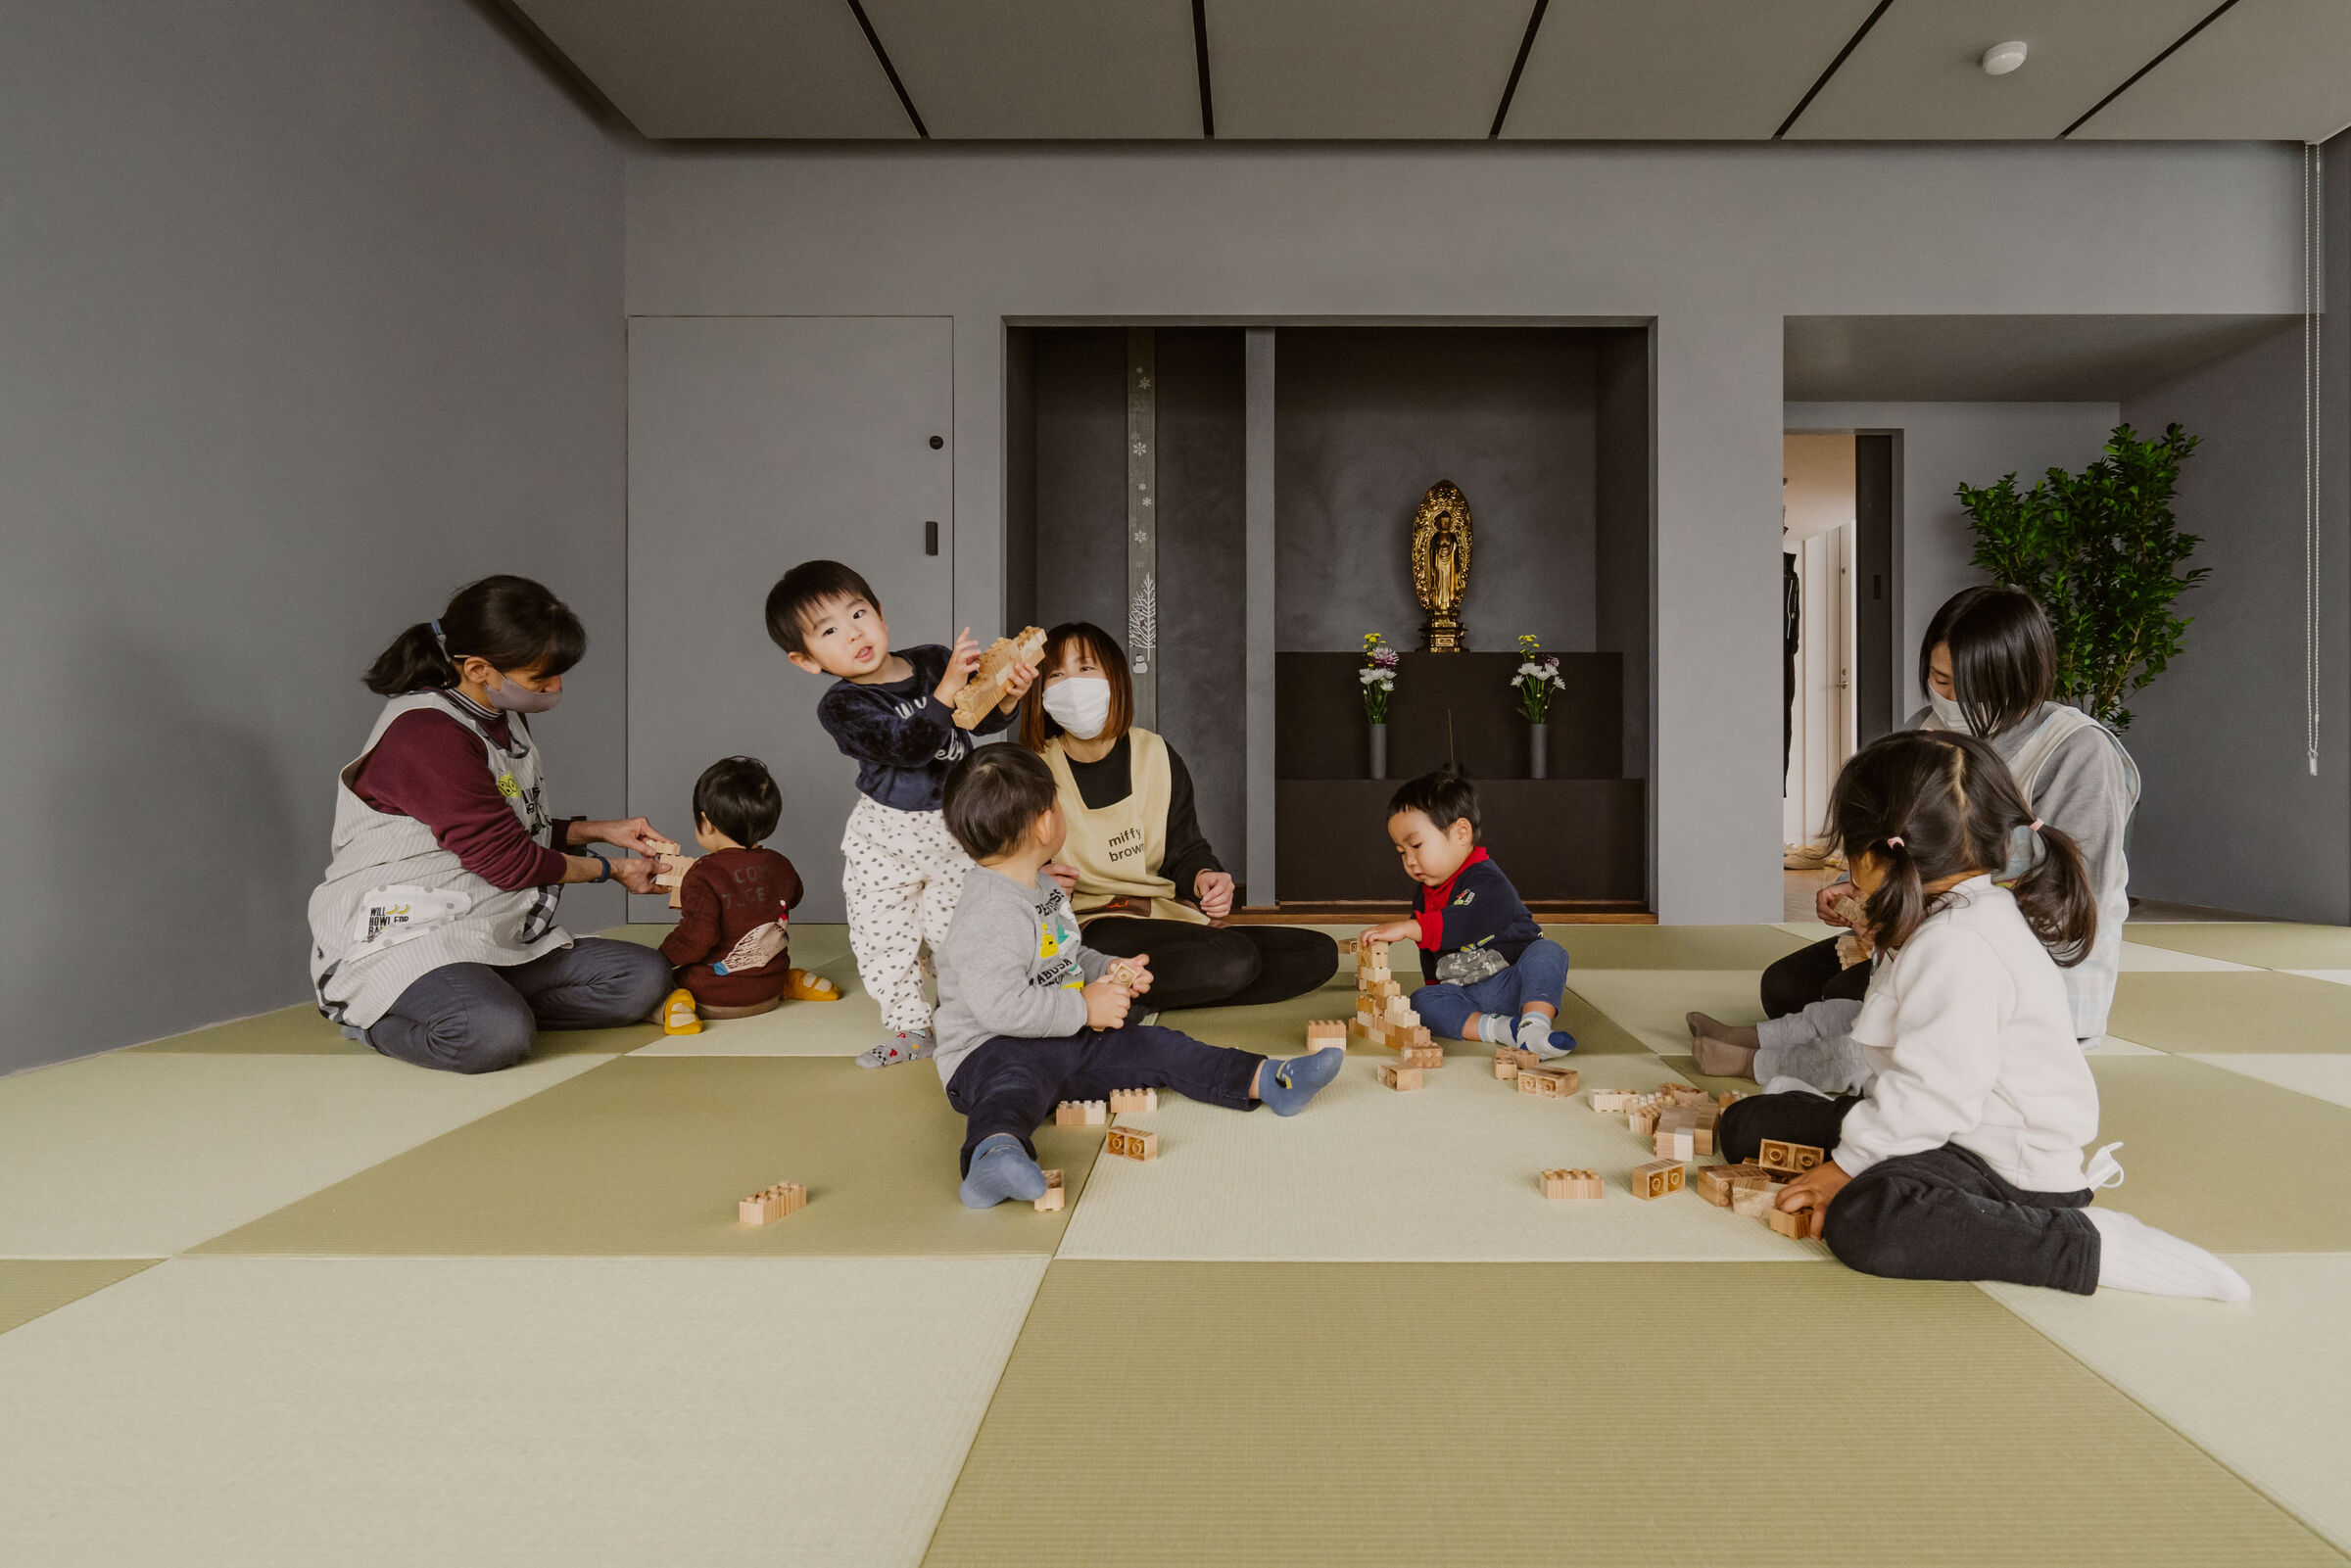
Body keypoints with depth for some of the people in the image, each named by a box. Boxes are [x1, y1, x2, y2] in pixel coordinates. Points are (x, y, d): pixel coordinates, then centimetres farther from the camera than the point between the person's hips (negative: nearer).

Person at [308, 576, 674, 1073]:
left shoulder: (503, 718, 12)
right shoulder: (425, 734, -19)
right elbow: (507, 861, -17)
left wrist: (598, 831, 9)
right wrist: (609, 869, -3)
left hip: (494, 941, 9)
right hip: (400, 938, -9)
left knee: (644, 977, -8)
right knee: (499, 1036, -36)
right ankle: (371, 1019, -5)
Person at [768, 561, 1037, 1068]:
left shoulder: (934, 660, -6)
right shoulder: (841, 706, -16)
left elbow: (983, 721, -1)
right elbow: (908, 746, -30)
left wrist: (1007, 694, -22)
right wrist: (947, 689, -40)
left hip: (954, 827, 1)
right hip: (885, 838, -1)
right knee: (883, 937, 5)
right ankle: (910, 1025, 22)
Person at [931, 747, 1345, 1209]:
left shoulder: (1043, 887, 15)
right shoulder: (990, 914, -21)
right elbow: (1000, 1005, -29)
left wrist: (1109, 970, 11)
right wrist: (1085, 1007, -20)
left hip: (1068, 1041, 10)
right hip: (993, 1050, -10)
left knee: (1157, 1048, 2)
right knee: (1016, 1084, -41)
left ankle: (1270, 1081, 5)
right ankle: (993, 1151, -73)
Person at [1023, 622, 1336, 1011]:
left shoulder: (1156, 756, 7)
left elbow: (1185, 850, 13)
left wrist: (1202, 877, -10)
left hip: (1165, 916, 7)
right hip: (1088, 925, -7)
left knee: (1320, 953, -9)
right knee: (1232, 959, -31)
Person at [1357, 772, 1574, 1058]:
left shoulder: (1487, 883, -15)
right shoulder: (1427, 892, 13)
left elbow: (1465, 925, -36)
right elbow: (1431, 956, 26)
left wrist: (1408, 928, -40)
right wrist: (1436, 983, 15)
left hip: (1512, 986, -6)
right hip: (1466, 996, 6)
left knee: (1548, 952, -31)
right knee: (1422, 1000, -20)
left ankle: (1534, 1026, -47)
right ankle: (1496, 1028, -35)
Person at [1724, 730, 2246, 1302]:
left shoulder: (1960, 945, -23)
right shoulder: (1966, 921, 11)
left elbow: (1934, 1090, -27)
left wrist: (1848, 1166, -19)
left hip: (2010, 1168, -10)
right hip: (1959, 1131, 10)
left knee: (1861, 1222, -40)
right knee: (1747, 1122, 6)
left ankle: (2093, 1243, -22)